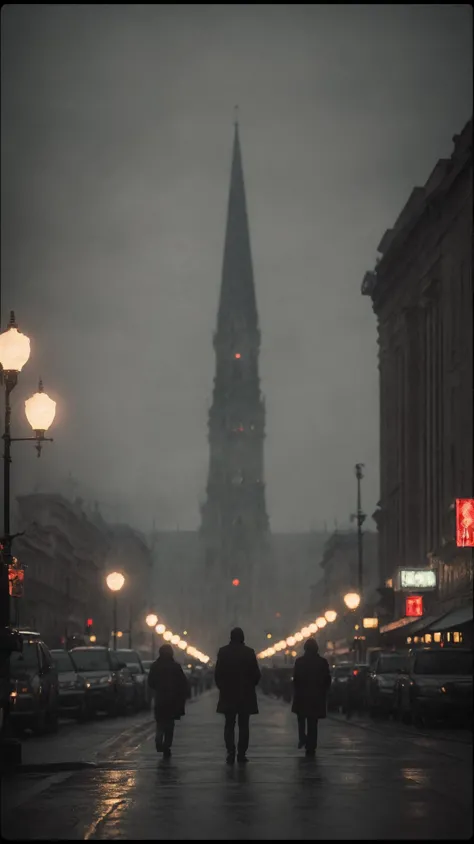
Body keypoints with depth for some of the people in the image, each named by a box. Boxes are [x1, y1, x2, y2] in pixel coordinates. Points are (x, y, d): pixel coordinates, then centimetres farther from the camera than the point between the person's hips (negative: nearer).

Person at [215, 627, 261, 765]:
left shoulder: (223, 652, -5)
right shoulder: (249, 652, -7)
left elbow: (217, 673, -2)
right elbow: (256, 674, -4)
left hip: (228, 695, 1)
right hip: (246, 695, -1)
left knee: (229, 725, 6)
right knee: (243, 726, 6)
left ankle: (231, 753, -5)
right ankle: (241, 754, 2)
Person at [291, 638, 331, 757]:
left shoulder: (299, 661, -8)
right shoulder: (323, 662, -3)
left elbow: (296, 679, -7)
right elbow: (327, 680, -1)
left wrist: (295, 693, 5)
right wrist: (323, 693, 12)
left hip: (302, 695, -1)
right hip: (317, 697, 1)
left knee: (301, 718, 21)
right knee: (313, 722, 7)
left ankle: (302, 737, -1)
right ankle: (311, 748, 5)